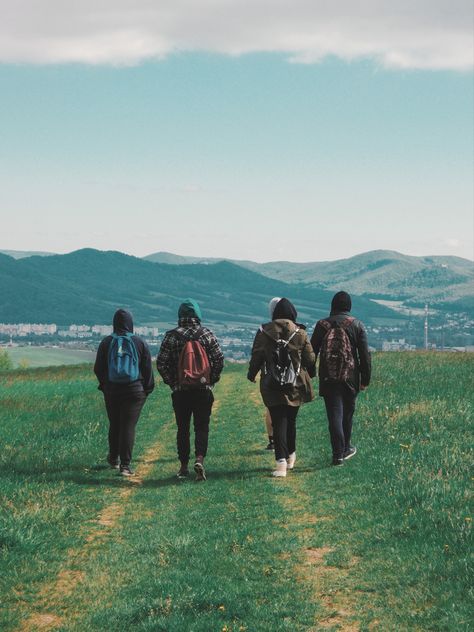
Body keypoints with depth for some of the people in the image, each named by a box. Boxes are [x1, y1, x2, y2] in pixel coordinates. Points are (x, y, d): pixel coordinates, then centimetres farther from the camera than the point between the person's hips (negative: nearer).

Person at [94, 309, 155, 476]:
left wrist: (104, 384, 21)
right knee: (129, 426, -4)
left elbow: (98, 368, 4)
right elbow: (147, 369, -1)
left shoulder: (106, 343, -1)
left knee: (114, 425, 17)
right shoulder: (140, 343, -4)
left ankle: (113, 459, 32)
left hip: (111, 390, 2)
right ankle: (125, 465, -11)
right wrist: (147, 388, 11)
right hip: (135, 391, -2)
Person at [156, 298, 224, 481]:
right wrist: (212, 380, 7)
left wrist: (171, 382, 7)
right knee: (202, 426, 4)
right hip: (204, 390, 0)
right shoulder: (207, 334, -1)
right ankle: (199, 459, -18)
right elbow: (219, 359, -3)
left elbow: (161, 362, -4)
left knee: (182, 428, 10)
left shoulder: (172, 336, -2)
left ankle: (183, 467, 12)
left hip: (180, 391, 0)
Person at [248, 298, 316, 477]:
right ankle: (290, 456, 29)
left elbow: (256, 357, 1)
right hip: (295, 386, 1)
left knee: (278, 422, -2)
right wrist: (311, 374, 23)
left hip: (272, 387, -1)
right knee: (291, 420, 17)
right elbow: (310, 358, 4)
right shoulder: (300, 333, -2)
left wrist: (251, 374, 18)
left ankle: (281, 461, -16)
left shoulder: (263, 333, -4)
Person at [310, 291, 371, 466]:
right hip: (350, 378, 1)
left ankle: (338, 454, -6)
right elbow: (364, 355, -3)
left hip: (328, 379, 0)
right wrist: (365, 379, 3)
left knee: (334, 415, -1)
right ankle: (345, 448, 31)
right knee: (347, 413, 17)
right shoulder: (357, 325, -1)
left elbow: (312, 352, 3)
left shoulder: (322, 325, 1)